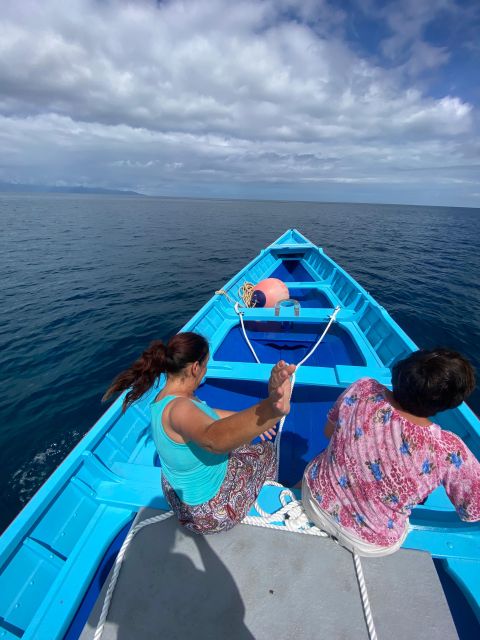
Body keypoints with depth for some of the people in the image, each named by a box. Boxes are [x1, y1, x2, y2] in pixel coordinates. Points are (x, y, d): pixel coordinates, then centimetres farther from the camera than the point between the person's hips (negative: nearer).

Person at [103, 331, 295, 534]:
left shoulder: (167, 396, -10)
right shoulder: (178, 408, -39)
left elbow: (205, 414, 5)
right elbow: (213, 439, -61)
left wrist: (251, 420, 5)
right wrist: (271, 409, -76)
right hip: (210, 511, -7)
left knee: (242, 443, 26)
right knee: (265, 451, 14)